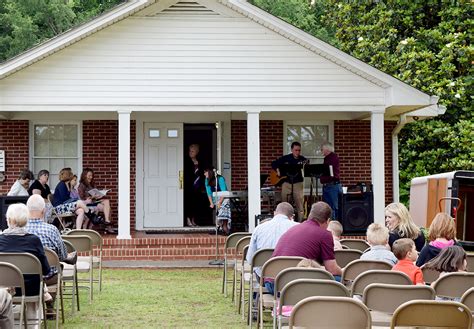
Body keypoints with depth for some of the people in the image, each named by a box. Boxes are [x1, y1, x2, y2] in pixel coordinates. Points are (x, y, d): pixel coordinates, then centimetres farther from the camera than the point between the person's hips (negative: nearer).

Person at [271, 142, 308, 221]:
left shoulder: (303, 160, 2)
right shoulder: (285, 158, 7)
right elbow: (274, 163, 16)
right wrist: (277, 170, -2)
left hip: (298, 183, -2)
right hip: (286, 183, 2)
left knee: (299, 205, -5)